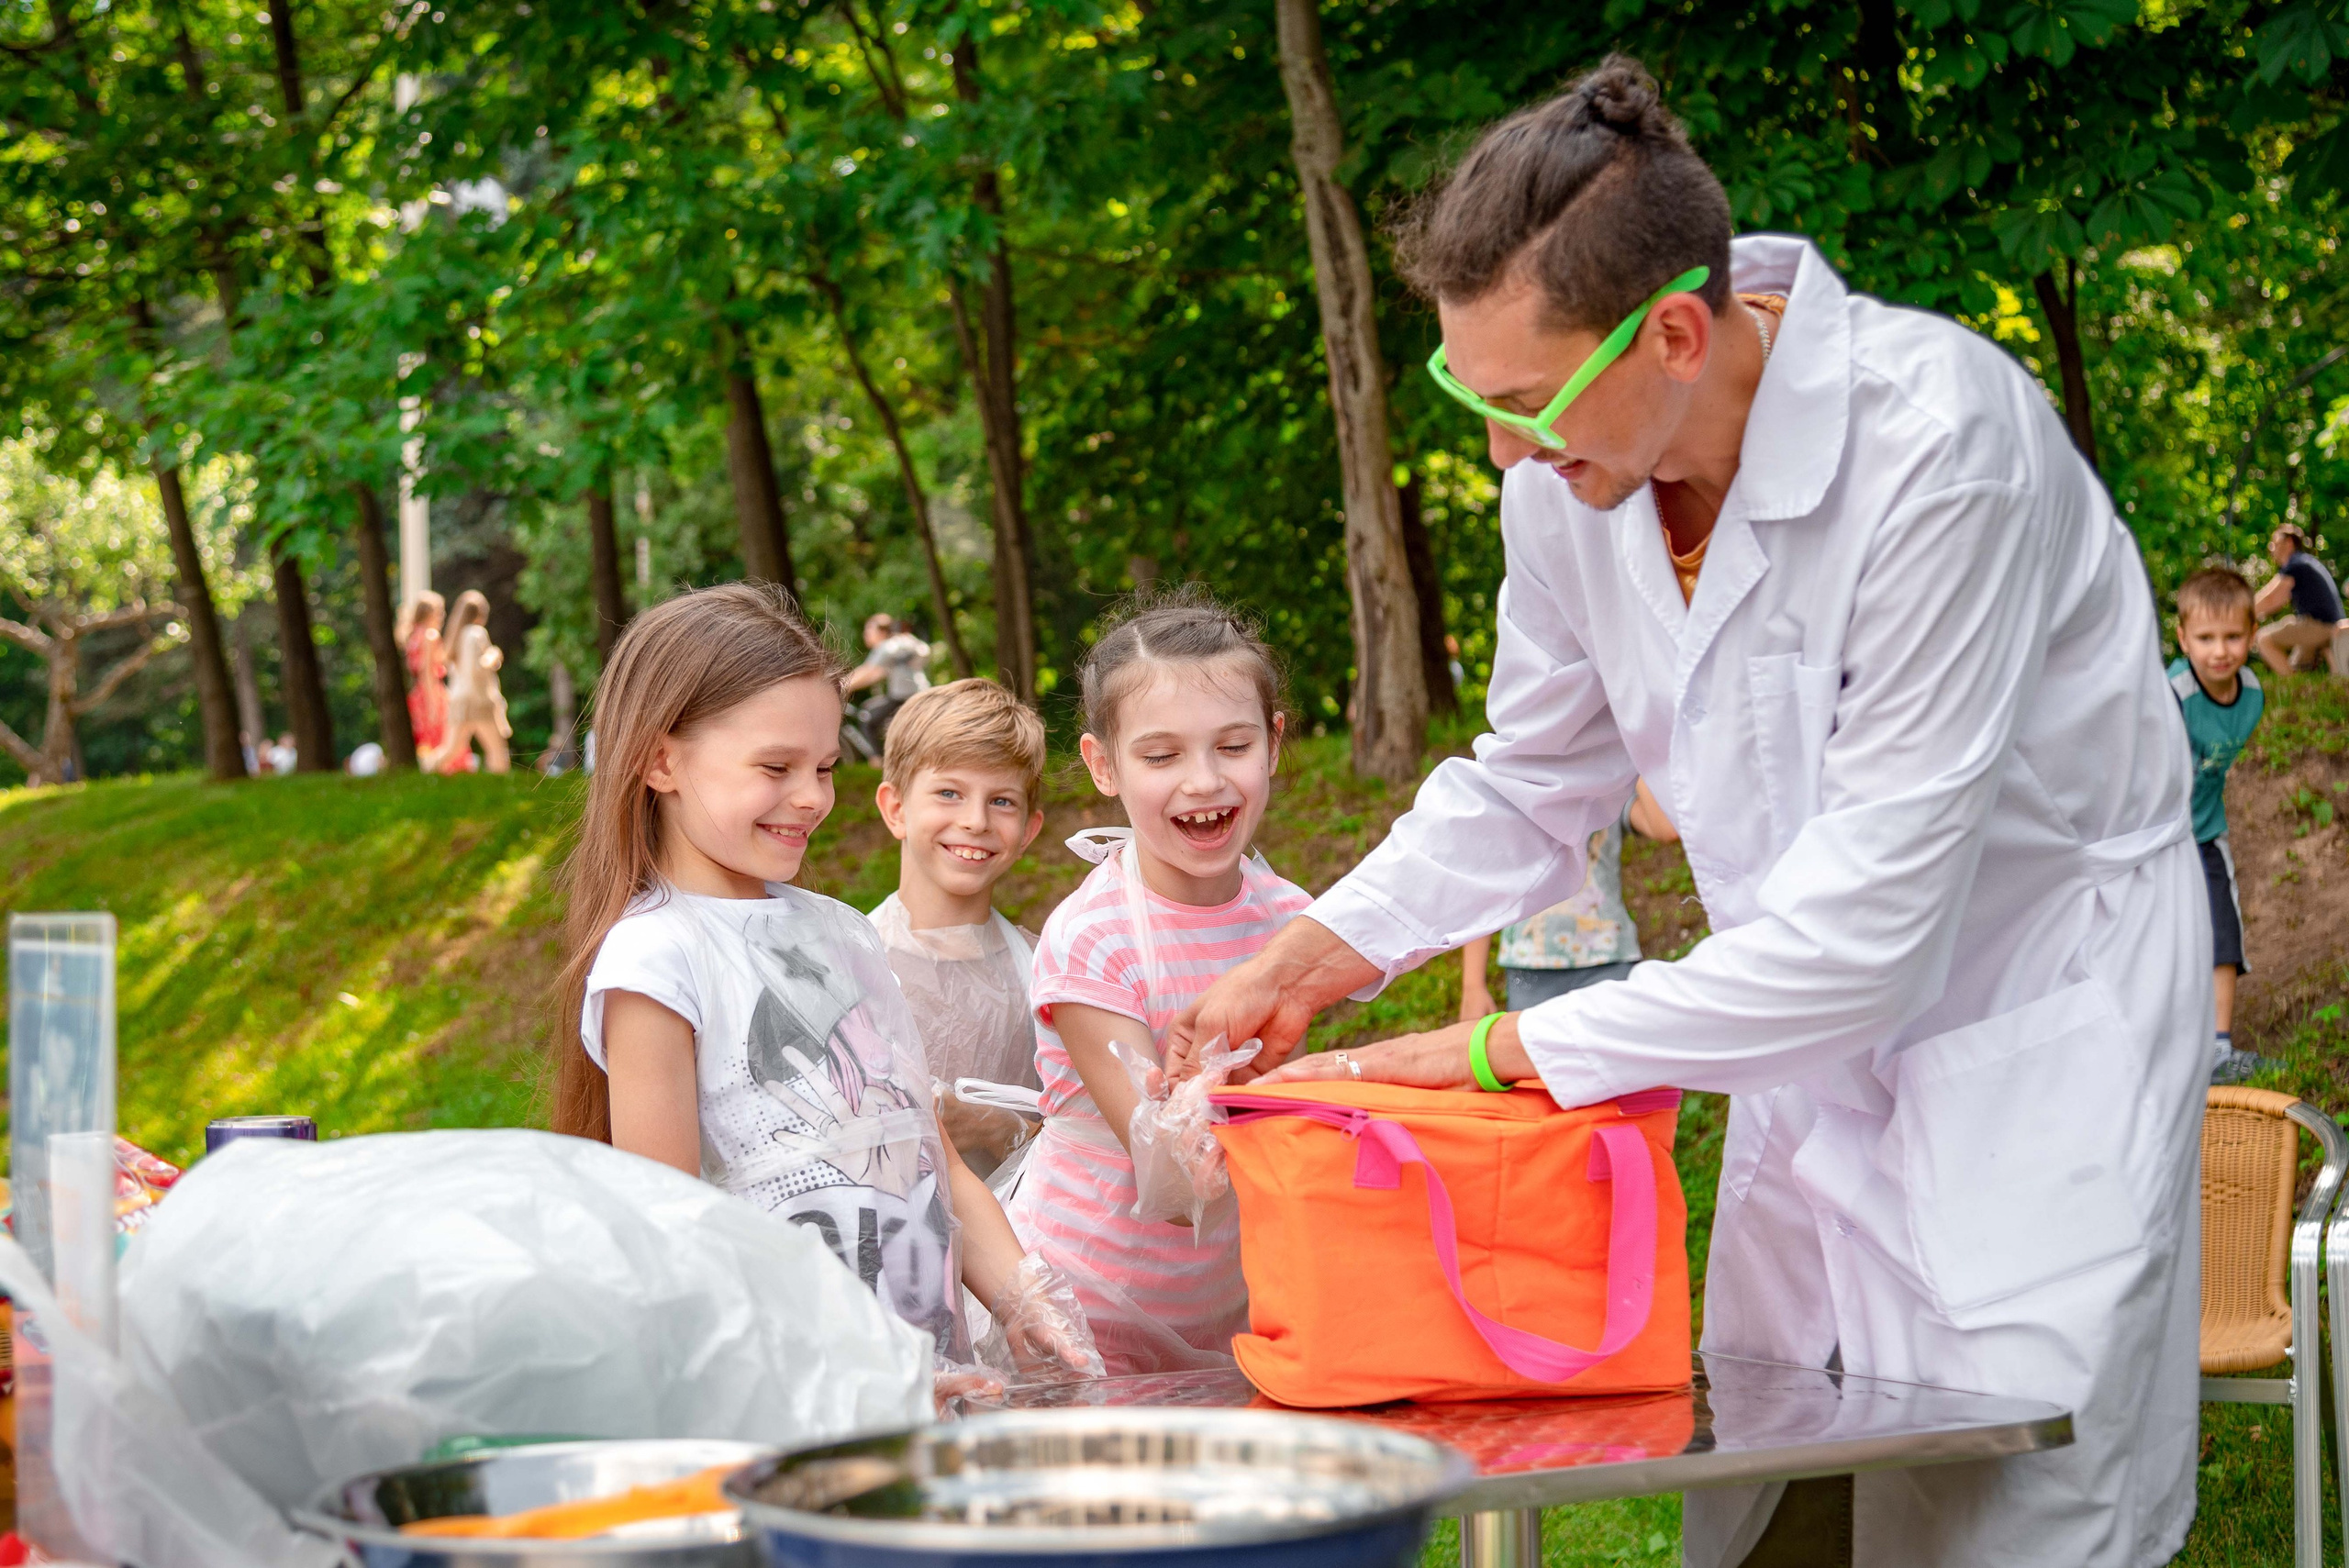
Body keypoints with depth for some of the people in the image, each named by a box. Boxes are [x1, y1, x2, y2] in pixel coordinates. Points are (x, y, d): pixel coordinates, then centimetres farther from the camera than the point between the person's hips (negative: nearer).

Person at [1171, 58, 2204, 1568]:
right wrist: (1322, 951, -7)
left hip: (2038, 1026, -6)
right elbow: (1533, 786, 10)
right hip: (1813, 1045, 7)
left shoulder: (1938, 444, -29)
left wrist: (1511, 1049, -25)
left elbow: (1873, 910, -29)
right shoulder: (1573, 475, -8)